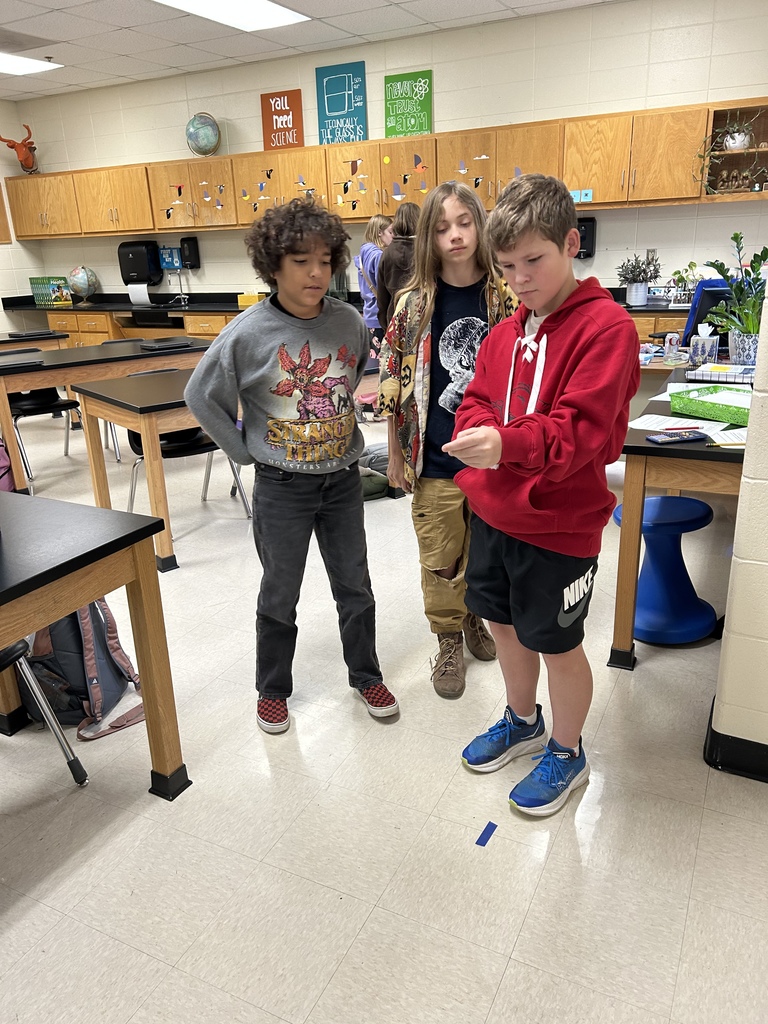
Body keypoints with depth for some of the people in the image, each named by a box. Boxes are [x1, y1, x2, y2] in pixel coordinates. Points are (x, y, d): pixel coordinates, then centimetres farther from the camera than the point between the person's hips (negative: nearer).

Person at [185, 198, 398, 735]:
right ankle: (273, 688, 34)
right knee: (280, 595, 13)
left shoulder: (349, 321, -5)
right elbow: (202, 395, -5)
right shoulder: (248, 333, -15)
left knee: (355, 587, 15)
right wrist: (244, 450, -5)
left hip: (343, 478, 3)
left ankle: (366, 675, 37)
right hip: (282, 485, -3)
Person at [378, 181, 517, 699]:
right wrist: (396, 455, 2)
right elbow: (395, 384, 1)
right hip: (435, 461, 0)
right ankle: (449, 641, 31)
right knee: (440, 559, 10)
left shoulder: (507, 296, -3)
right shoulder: (415, 302, -4)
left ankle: (474, 617, 43)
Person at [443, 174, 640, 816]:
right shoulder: (507, 332, 8)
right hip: (493, 512, 7)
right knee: (505, 623, 21)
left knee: (558, 643, 10)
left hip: (558, 523, -7)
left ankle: (567, 753, 35)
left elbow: (583, 428, -24)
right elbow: (479, 399, 7)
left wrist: (509, 443, -39)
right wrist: (475, 431, -16)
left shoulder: (606, 326, -15)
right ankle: (522, 721, 46)